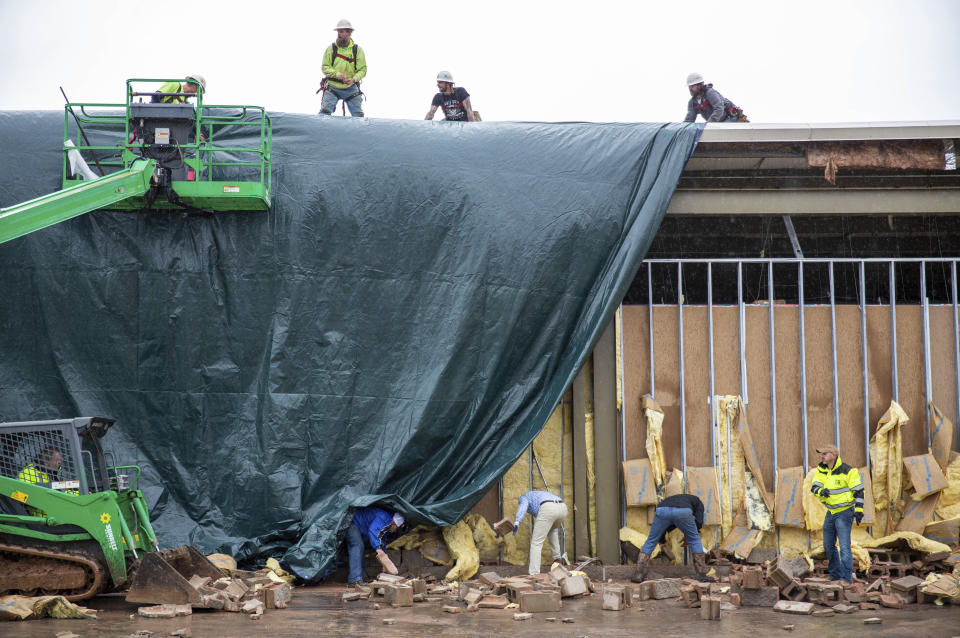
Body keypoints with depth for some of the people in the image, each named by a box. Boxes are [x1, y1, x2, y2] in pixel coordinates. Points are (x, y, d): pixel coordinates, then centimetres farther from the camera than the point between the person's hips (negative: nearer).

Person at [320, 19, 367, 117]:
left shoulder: (357, 50, 1)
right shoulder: (331, 49, 0)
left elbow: (362, 70, 0)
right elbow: (325, 67, -2)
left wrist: (354, 79, -20)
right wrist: (337, 74, -21)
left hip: (351, 88, 1)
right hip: (333, 88, -1)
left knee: (358, 115, -3)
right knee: (325, 111, -17)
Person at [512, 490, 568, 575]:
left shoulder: (523, 498, 27)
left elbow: (523, 507, -1)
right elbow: (554, 527, 49)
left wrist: (517, 522, -18)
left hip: (548, 510, -7)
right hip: (562, 508, 7)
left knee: (536, 543, 0)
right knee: (551, 530, 41)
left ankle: (533, 574, -9)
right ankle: (557, 556, 45)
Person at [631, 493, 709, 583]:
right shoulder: (698, 501, 38)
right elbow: (698, 522, 18)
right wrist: (687, 536, 32)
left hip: (662, 511, 2)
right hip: (683, 511, -2)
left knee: (650, 542, 20)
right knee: (694, 541, 22)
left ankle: (638, 574, 12)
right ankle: (701, 574, 21)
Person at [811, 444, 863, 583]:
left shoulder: (848, 471, -13)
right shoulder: (821, 470, 5)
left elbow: (859, 490, -11)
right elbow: (814, 487, -5)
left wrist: (859, 510, -17)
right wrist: (821, 491, -29)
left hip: (844, 513, -7)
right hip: (830, 512, 7)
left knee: (844, 547, -13)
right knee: (828, 545, 15)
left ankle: (846, 579, -11)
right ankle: (835, 575, 29)